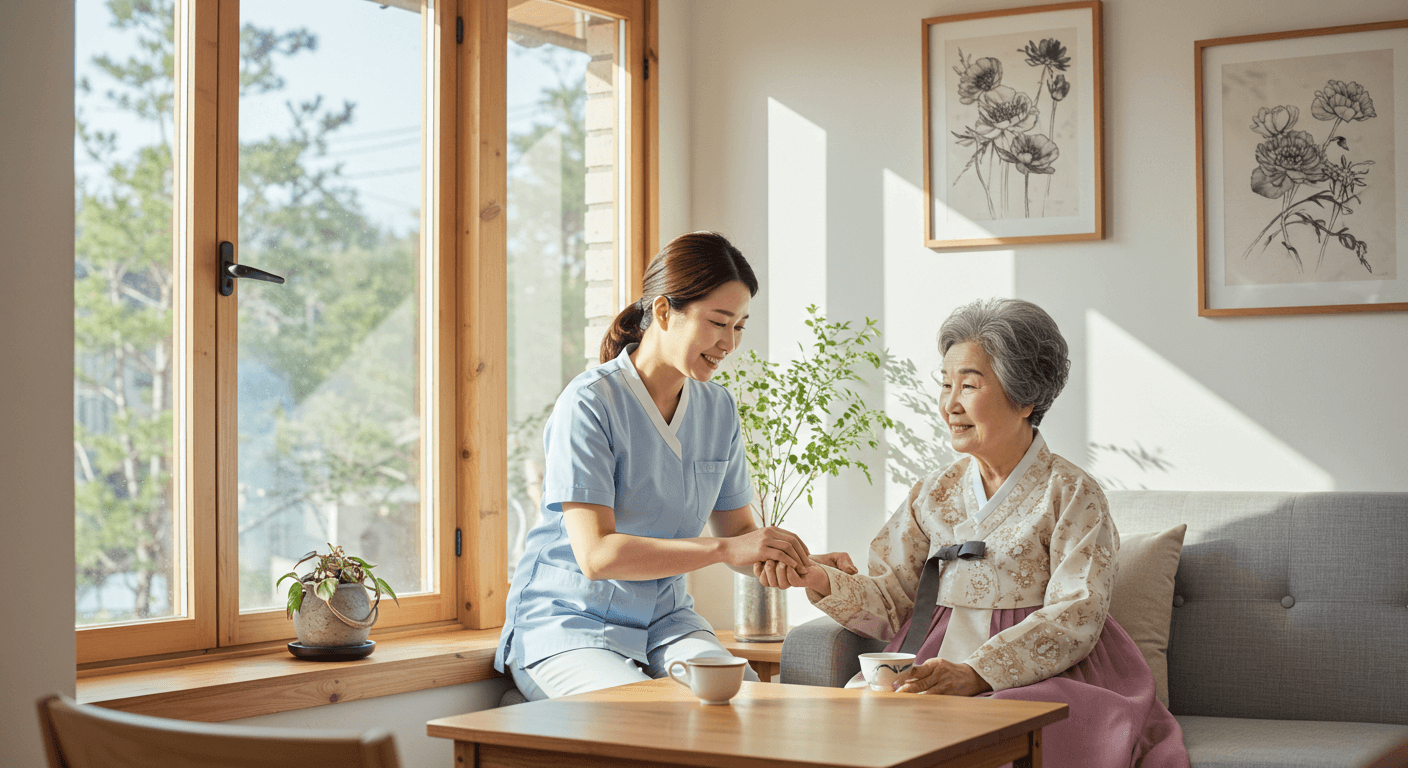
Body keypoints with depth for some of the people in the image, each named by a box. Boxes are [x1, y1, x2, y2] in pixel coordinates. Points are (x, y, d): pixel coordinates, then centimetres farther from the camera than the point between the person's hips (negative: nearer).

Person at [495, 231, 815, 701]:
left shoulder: (718, 410, 6)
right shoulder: (590, 403, -17)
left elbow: (737, 534, 10)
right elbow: (595, 554, -26)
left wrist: (799, 564, -12)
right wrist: (722, 549, -33)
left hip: (664, 618, 6)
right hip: (568, 623, -6)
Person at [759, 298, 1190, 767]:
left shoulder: (1071, 494, 2)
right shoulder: (934, 494, 18)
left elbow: (1074, 617, -10)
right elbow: (892, 601, 13)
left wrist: (975, 673, -23)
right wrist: (823, 580, -8)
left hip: (1036, 678, -4)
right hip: (931, 668, 5)